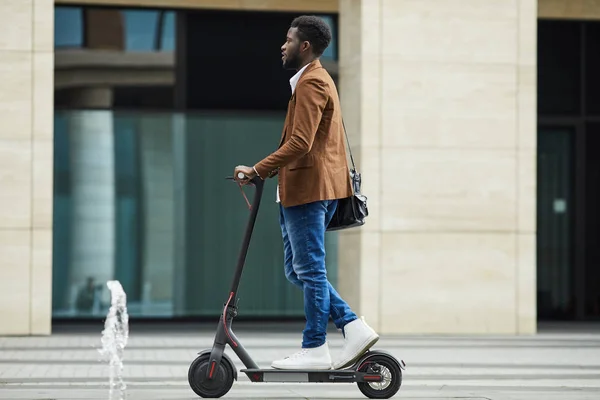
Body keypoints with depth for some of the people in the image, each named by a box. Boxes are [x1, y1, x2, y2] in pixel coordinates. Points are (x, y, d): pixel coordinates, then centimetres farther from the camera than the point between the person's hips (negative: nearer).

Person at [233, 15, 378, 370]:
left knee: (309, 270, -5)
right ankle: (355, 327, 9)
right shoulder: (320, 80, 22)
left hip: (308, 188, -11)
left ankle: (315, 351, 1)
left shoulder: (311, 83, -12)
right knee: (298, 270, 12)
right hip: (311, 187, 11)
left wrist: (258, 171, -20)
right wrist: (270, 171, 20)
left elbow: (300, 143, -22)